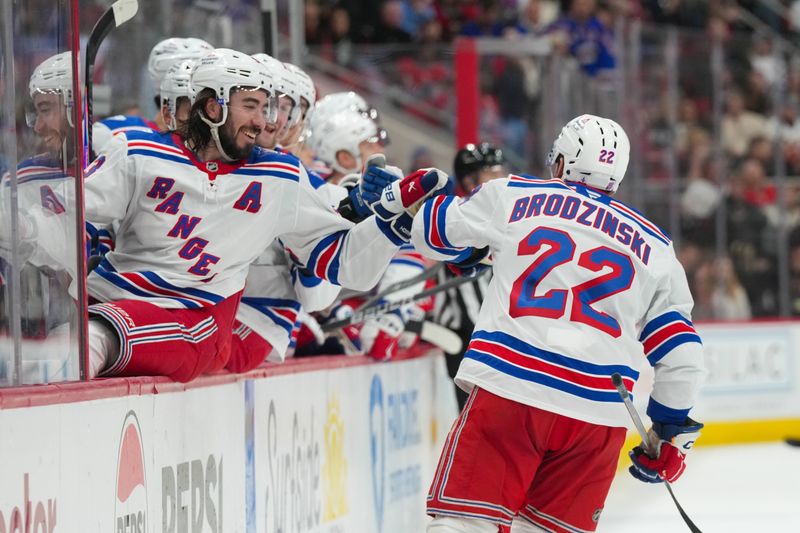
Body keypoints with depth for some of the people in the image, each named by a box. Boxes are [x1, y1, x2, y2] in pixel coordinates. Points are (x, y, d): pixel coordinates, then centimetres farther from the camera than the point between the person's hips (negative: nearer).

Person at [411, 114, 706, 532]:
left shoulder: (512, 197, 11)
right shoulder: (653, 246, 18)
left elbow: (435, 232, 22)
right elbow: (679, 351, 15)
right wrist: (672, 430, 25)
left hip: (509, 386, -3)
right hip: (600, 411, 3)